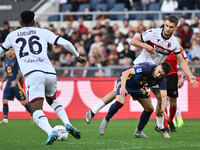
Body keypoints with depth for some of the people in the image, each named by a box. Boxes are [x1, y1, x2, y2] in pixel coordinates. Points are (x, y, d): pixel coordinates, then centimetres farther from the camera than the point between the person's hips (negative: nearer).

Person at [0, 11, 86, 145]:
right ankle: (68, 124, 9)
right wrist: (77, 56, 28)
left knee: (36, 111, -8)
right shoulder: (44, 32, 19)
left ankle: (51, 132, -37)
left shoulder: (12, 35, 20)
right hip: (50, 73, 3)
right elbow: (65, 43, 12)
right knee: (52, 100, 31)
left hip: (32, 74, -3)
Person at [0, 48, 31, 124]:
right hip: (9, 83, 7)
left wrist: (16, 81, -24)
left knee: (23, 102, -5)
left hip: (17, 83, -7)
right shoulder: (7, 60, 14)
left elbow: (20, 72, -13)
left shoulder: (17, 60, -8)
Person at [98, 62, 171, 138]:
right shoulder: (146, 68, -36)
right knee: (119, 102, -30)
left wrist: (163, 109, -43)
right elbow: (126, 72, -42)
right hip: (124, 81, -6)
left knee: (149, 109, 2)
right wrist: (123, 87, -56)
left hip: (138, 87, 6)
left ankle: (138, 132, 22)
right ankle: (105, 121, -5)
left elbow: (164, 97, -22)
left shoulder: (162, 80, -20)